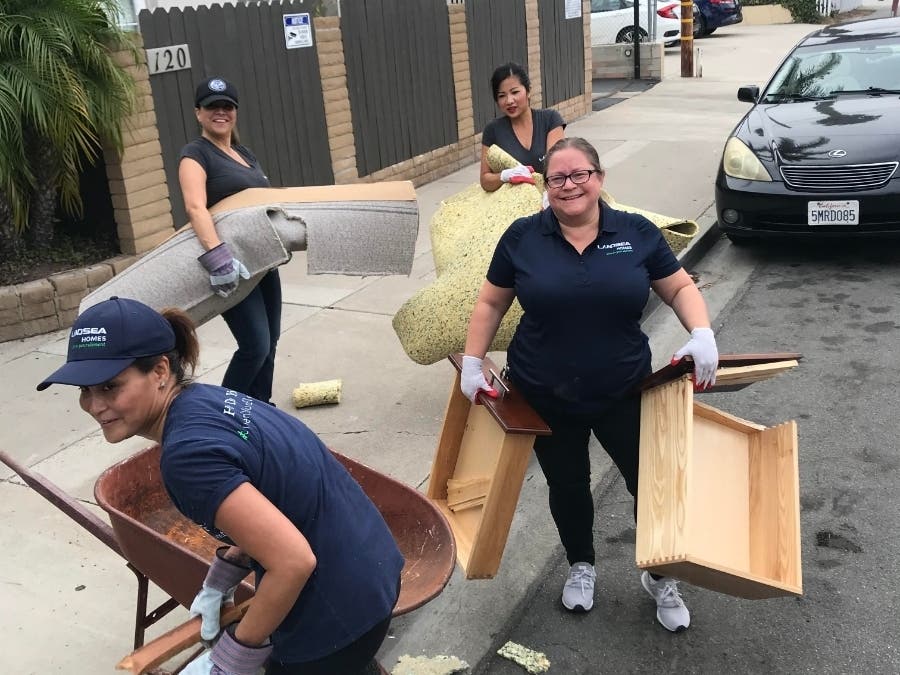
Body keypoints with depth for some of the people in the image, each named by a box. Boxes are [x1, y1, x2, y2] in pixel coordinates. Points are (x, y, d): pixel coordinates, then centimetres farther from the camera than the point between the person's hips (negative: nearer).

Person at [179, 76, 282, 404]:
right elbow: (195, 207, -26)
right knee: (255, 345, -10)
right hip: (231, 264, -8)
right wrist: (217, 256, -40)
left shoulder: (244, 154, 15)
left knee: (268, 343, 13)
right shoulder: (195, 154, -10)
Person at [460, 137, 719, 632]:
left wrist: (702, 335, -15)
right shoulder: (523, 237, -6)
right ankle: (581, 566, 44)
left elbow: (680, 287, 2)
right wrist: (472, 361, -2)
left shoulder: (637, 233, -5)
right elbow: (491, 302, 3)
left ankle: (659, 577, 34)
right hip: (545, 396, 0)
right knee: (567, 484, 17)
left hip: (623, 392, 0)